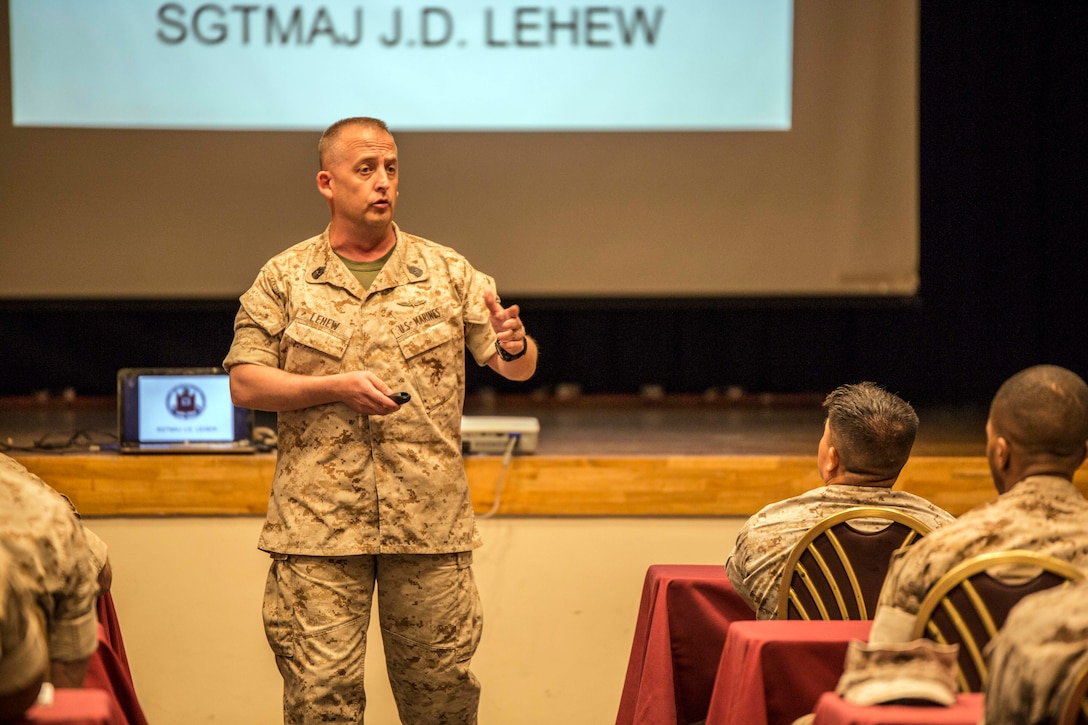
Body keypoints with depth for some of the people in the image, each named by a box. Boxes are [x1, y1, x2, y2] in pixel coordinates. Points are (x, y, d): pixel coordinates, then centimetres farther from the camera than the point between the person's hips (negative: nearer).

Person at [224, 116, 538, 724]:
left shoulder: (450, 273, 8)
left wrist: (515, 347, -20)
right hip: (318, 526, -1)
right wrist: (337, 387, -13)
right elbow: (245, 383, 0)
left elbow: (518, 369, 4)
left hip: (429, 525, 1)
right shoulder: (284, 279, 6)